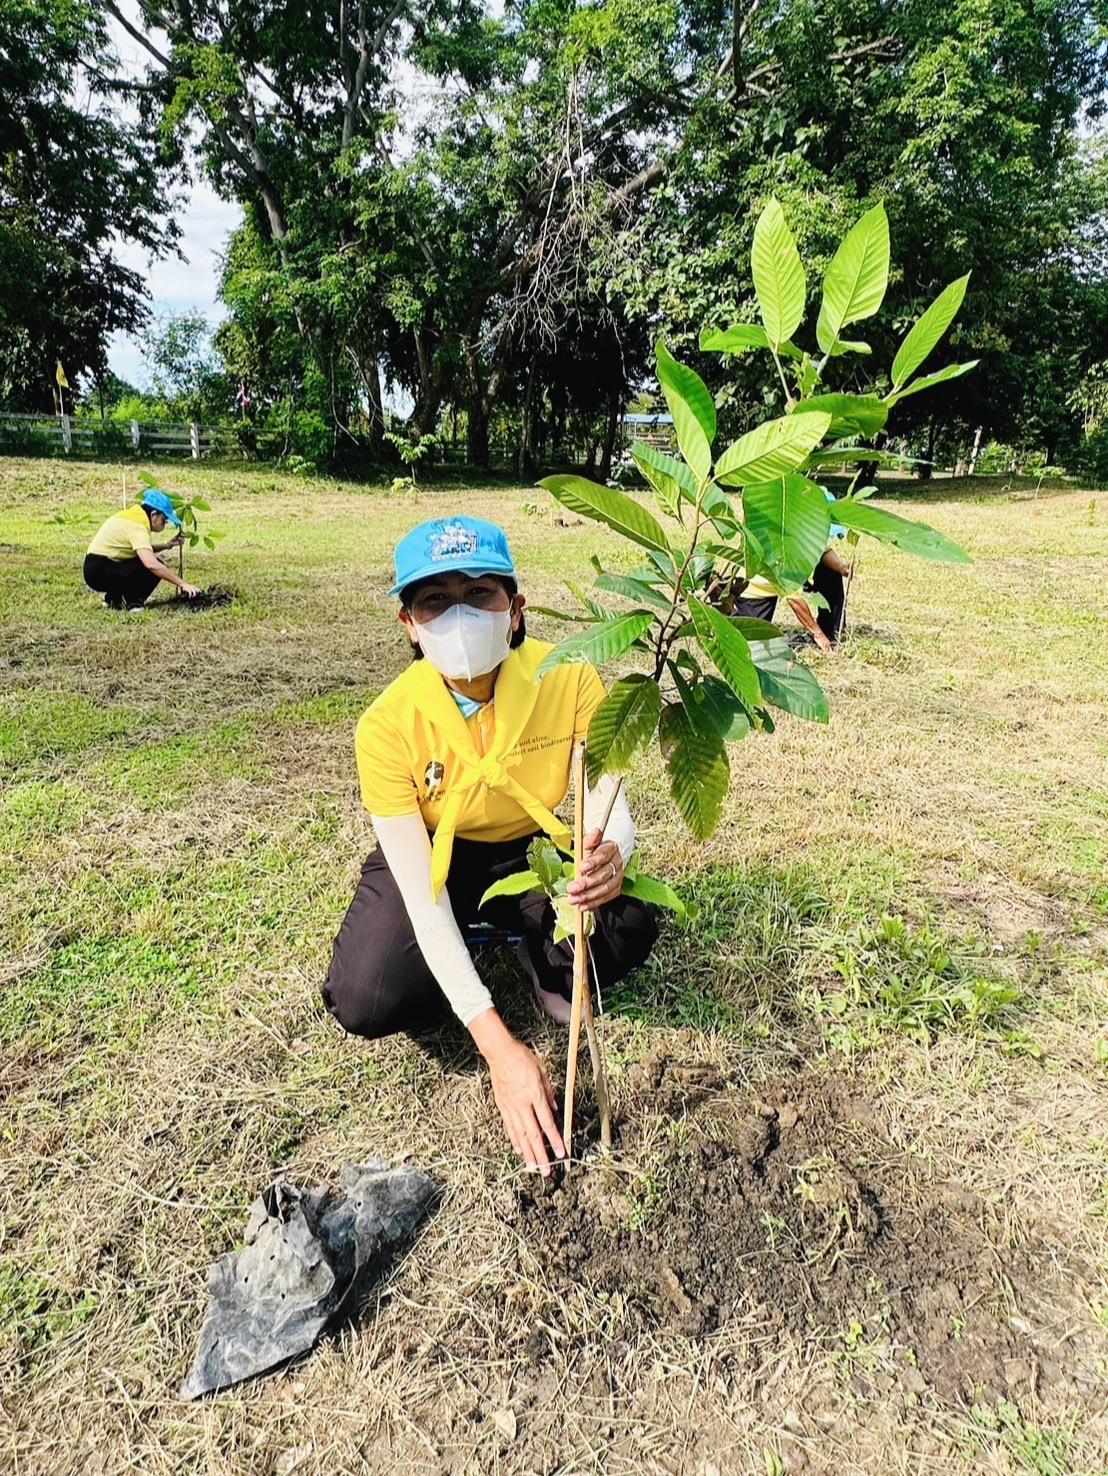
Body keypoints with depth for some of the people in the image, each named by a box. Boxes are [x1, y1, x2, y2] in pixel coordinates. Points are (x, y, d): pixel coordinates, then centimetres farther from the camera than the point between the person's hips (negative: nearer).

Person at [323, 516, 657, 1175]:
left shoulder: (571, 681, -23)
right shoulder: (389, 724, -26)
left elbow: (610, 806, -20)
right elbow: (420, 889, -29)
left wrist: (609, 857, -49)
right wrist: (499, 1046, -35)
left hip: (530, 851, 1)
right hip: (431, 857, 0)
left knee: (629, 927, -28)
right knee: (367, 1004, -24)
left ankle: (549, 973, 9)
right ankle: (478, 948, 10)